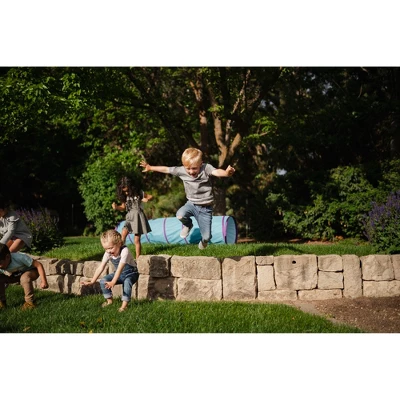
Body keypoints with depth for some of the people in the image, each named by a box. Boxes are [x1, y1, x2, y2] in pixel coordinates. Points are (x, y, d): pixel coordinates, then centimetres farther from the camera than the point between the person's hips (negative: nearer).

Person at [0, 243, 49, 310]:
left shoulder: (20, 257, -37)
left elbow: (38, 265, -31)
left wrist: (43, 281, -36)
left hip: (31, 271, -5)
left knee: (24, 277, -39)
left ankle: (30, 302, -23)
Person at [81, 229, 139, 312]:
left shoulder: (124, 251, -32)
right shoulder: (108, 253, -12)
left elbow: (120, 268, -40)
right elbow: (101, 267, -12)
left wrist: (113, 282, -47)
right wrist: (92, 281, -17)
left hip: (131, 273, -6)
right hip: (119, 274, 6)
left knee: (127, 282, -38)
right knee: (103, 281, -9)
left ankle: (125, 304, -29)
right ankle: (109, 300, 9)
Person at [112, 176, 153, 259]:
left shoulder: (138, 193, -6)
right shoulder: (124, 196, 4)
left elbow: (150, 196, 3)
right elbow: (123, 207, 12)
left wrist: (146, 199, -19)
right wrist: (116, 207, -9)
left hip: (138, 216, -3)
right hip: (129, 217, 3)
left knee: (137, 240, -2)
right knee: (123, 233, -21)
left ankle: (137, 258, 5)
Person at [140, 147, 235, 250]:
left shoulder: (206, 168, -19)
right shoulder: (181, 170, -9)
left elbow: (216, 172, -40)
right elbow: (166, 169, 6)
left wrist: (226, 173, -63)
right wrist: (150, 168, 17)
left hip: (205, 208, -2)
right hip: (191, 204, 2)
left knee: (206, 237, -4)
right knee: (180, 215, -32)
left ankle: (204, 240, 39)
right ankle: (188, 225, 7)